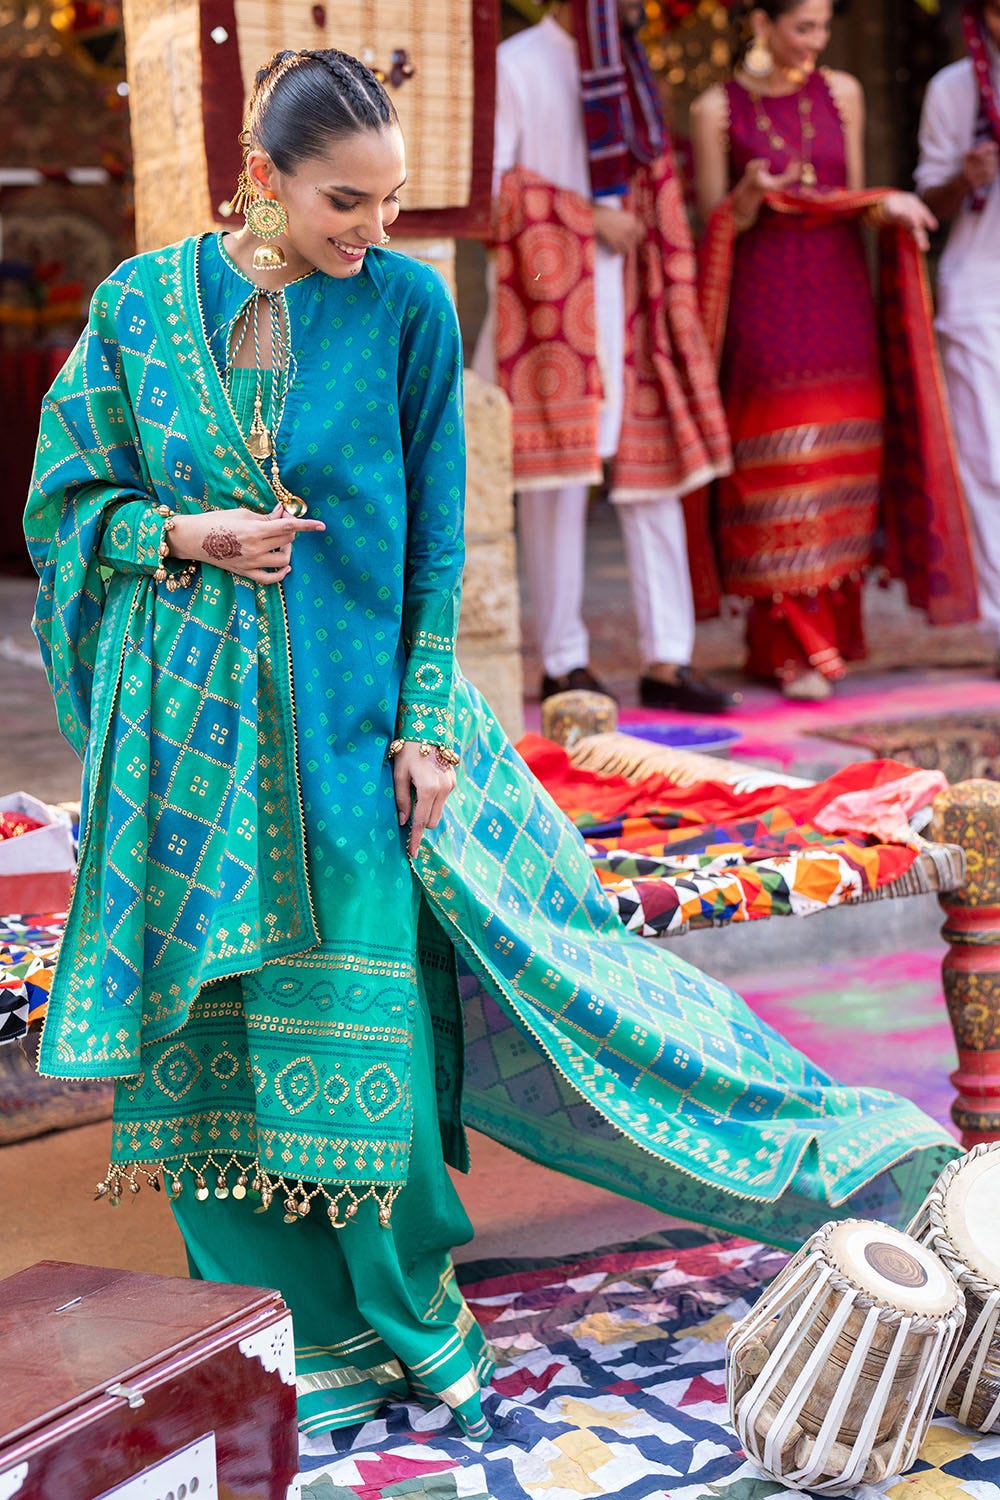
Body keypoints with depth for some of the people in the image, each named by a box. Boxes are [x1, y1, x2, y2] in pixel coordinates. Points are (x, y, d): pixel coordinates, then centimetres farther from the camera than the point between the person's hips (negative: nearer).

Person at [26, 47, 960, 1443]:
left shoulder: (407, 305, -4)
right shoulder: (144, 302, 1)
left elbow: (435, 533, -1)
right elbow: (66, 500, 8)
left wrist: (423, 723, -6)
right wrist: (186, 534, -11)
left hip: (353, 710, -2)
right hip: (195, 724, 2)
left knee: (364, 1014, 1)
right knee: (220, 1033, 6)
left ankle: (409, 1306, 25)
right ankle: (315, 1337, 22)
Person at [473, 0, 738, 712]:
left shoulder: (627, 70, 18)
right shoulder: (515, 66, -3)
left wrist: (672, 300, 12)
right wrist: (588, 217, -13)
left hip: (626, 304, 6)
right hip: (551, 304, -6)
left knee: (654, 467, 2)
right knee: (559, 478, -4)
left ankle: (667, 660, 4)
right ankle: (564, 662, 5)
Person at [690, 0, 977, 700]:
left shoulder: (842, 93, 11)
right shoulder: (717, 109, 1)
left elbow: (853, 201, 15)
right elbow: (716, 226, 0)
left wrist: (887, 205, -6)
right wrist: (751, 193, -19)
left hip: (841, 300, 4)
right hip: (765, 306, -4)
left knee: (843, 469, 2)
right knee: (782, 476, -8)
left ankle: (831, 632, 13)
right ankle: (797, 651, -3)